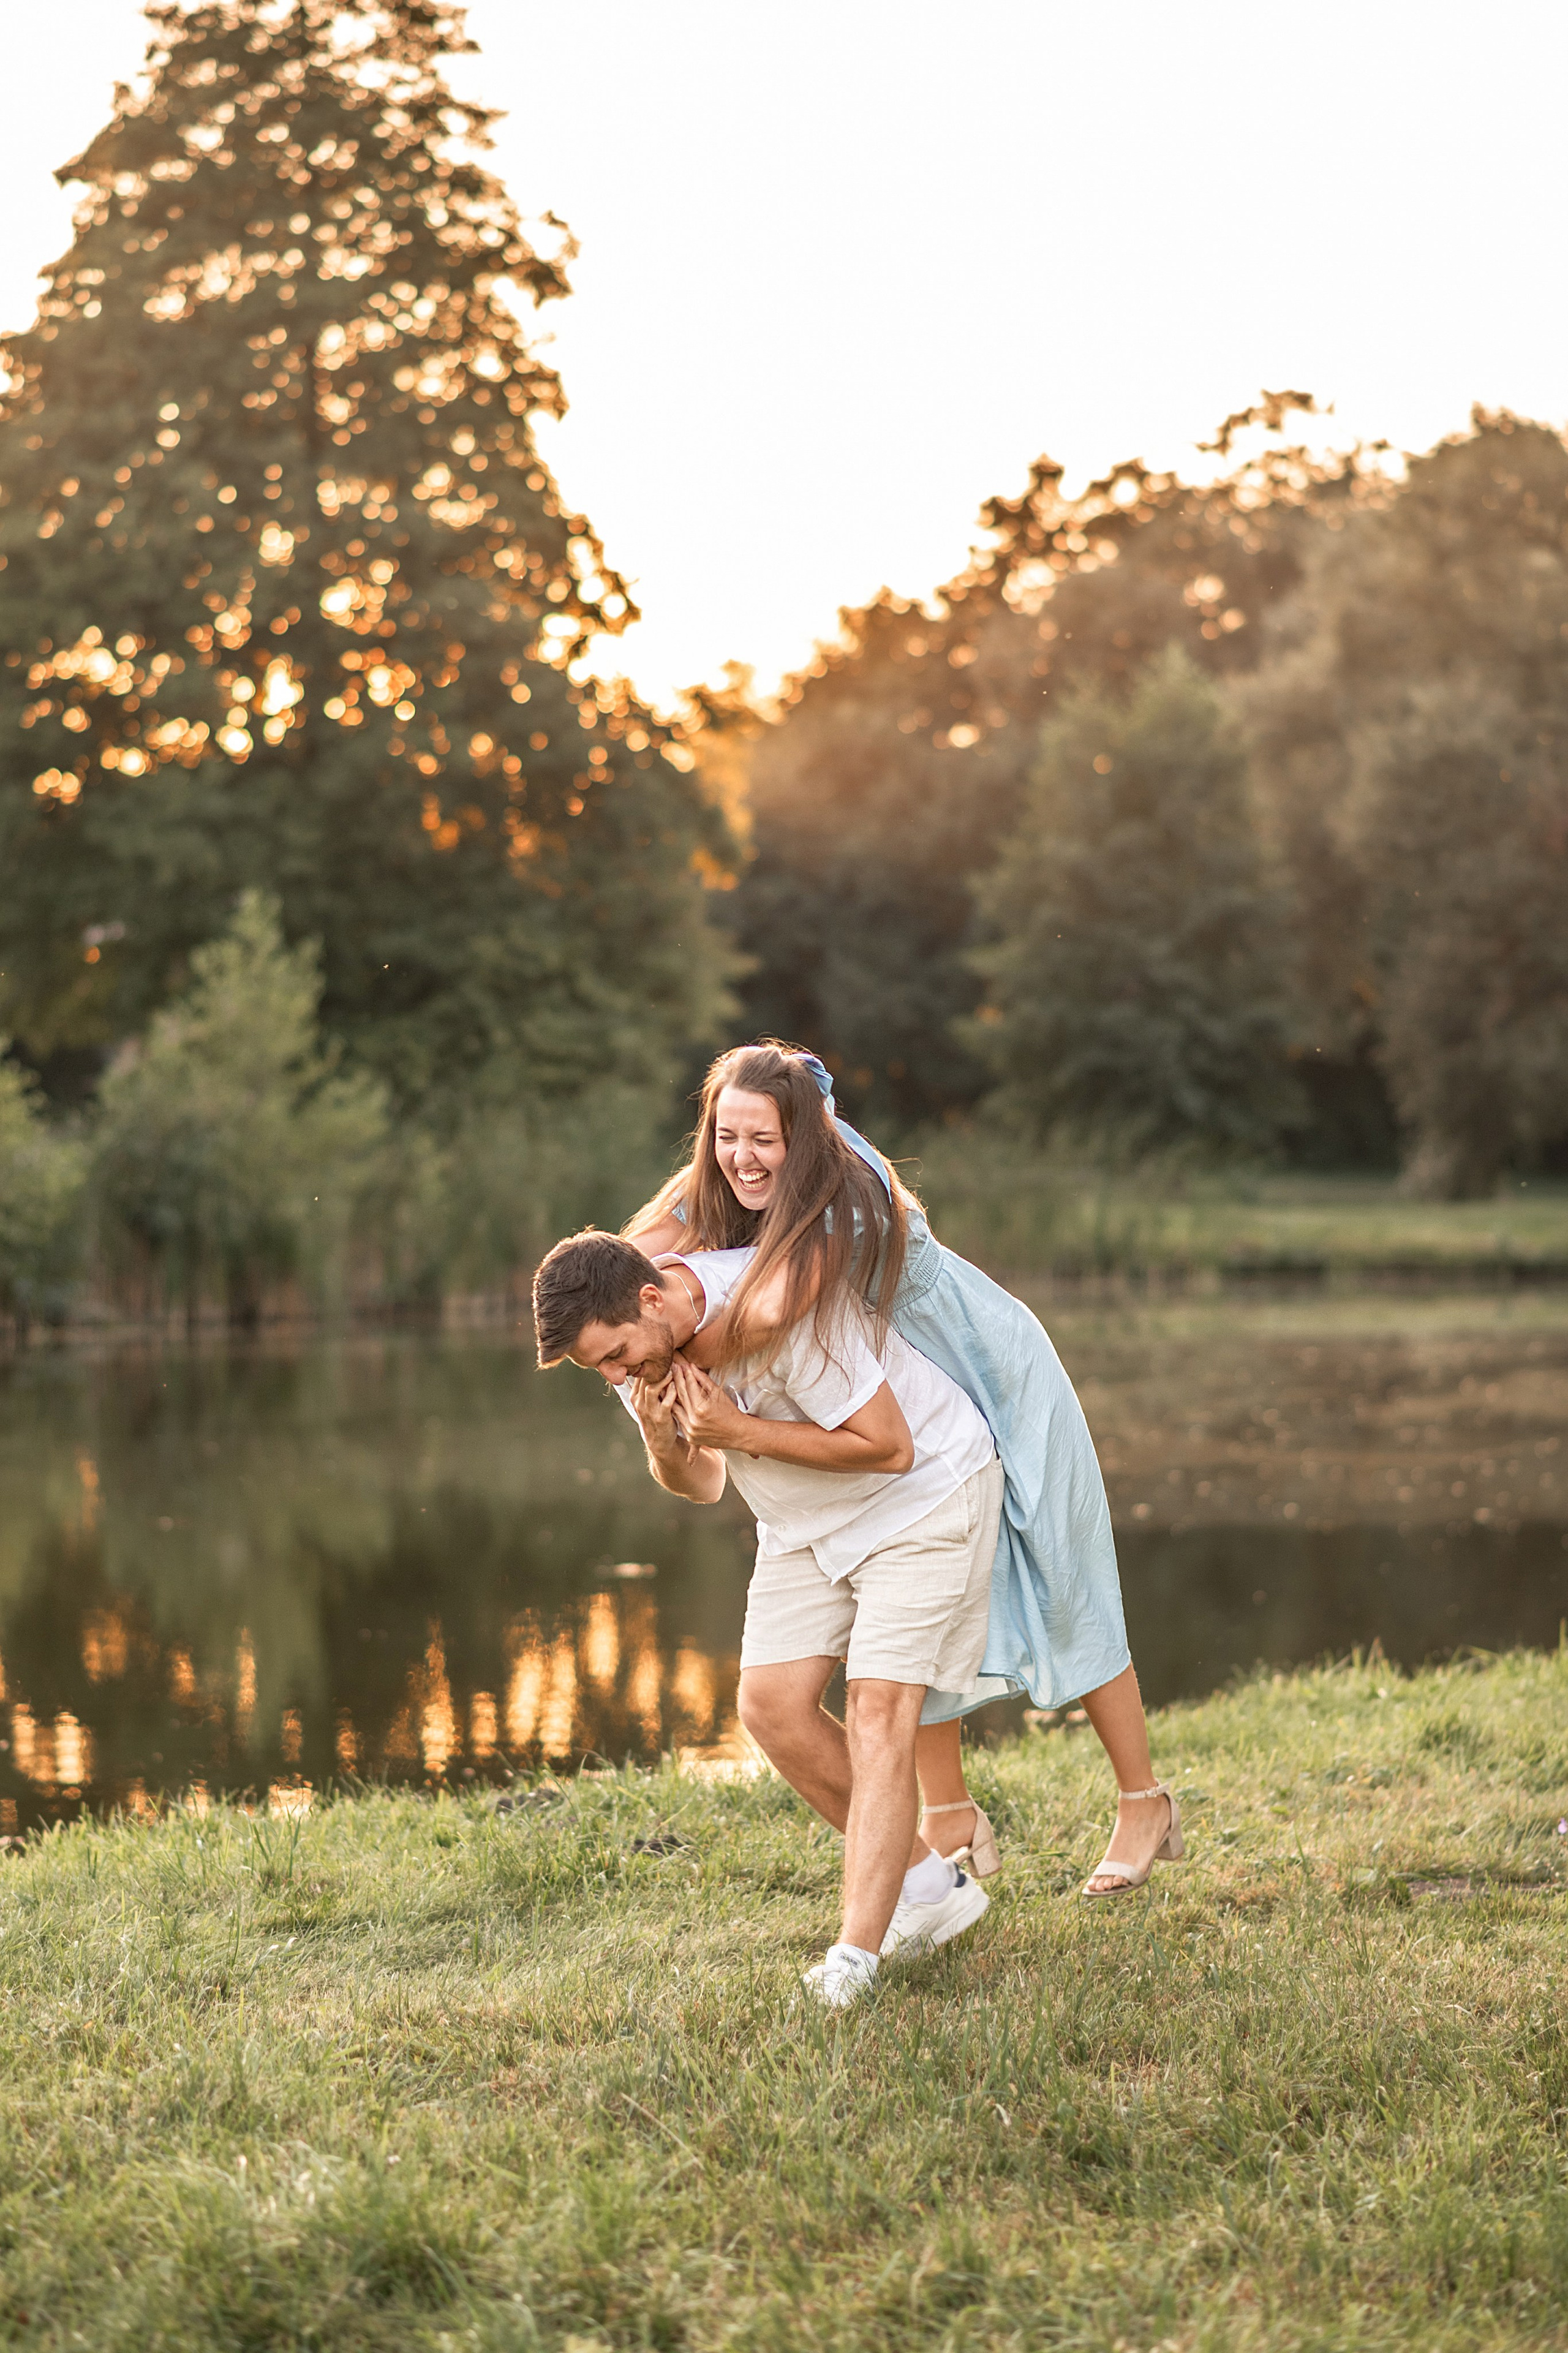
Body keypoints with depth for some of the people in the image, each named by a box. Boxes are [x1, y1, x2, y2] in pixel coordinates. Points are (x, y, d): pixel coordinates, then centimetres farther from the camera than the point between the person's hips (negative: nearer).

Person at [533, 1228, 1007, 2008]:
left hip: (927, 1486, -8)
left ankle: (857, 1954, -21)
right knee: (771, 1702, -3)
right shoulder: (634, 1344, -8)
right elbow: (702, 1486, 4)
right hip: (808, 1521, 8)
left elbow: (889, 1446, -28)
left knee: (878, 1714, -17)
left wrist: (738, 1430, -30)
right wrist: (664, 1446, -20)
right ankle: (929, 1886, 9)